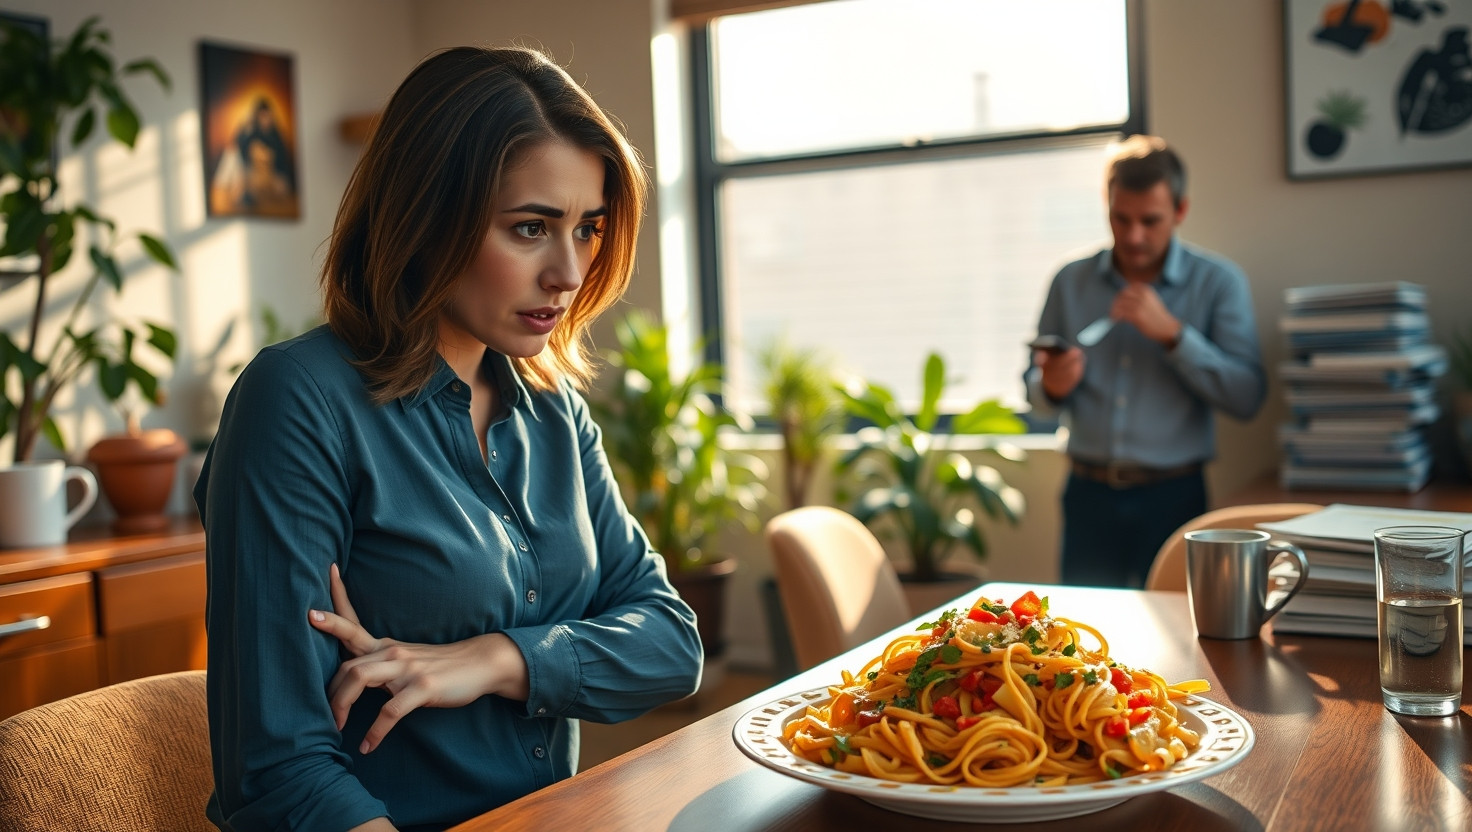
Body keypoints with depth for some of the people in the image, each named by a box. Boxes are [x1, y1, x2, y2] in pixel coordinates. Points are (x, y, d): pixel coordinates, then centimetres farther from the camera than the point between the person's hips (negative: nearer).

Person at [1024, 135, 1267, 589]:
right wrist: (1052, 387, -13)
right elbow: (1036, 393, 10)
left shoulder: (1219, 282, 0)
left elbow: (1247, 397, -8)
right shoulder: (1071, 282, 7)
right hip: (1089, 495, 2)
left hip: (1172, 498, -2)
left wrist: (1171, 333, -17)